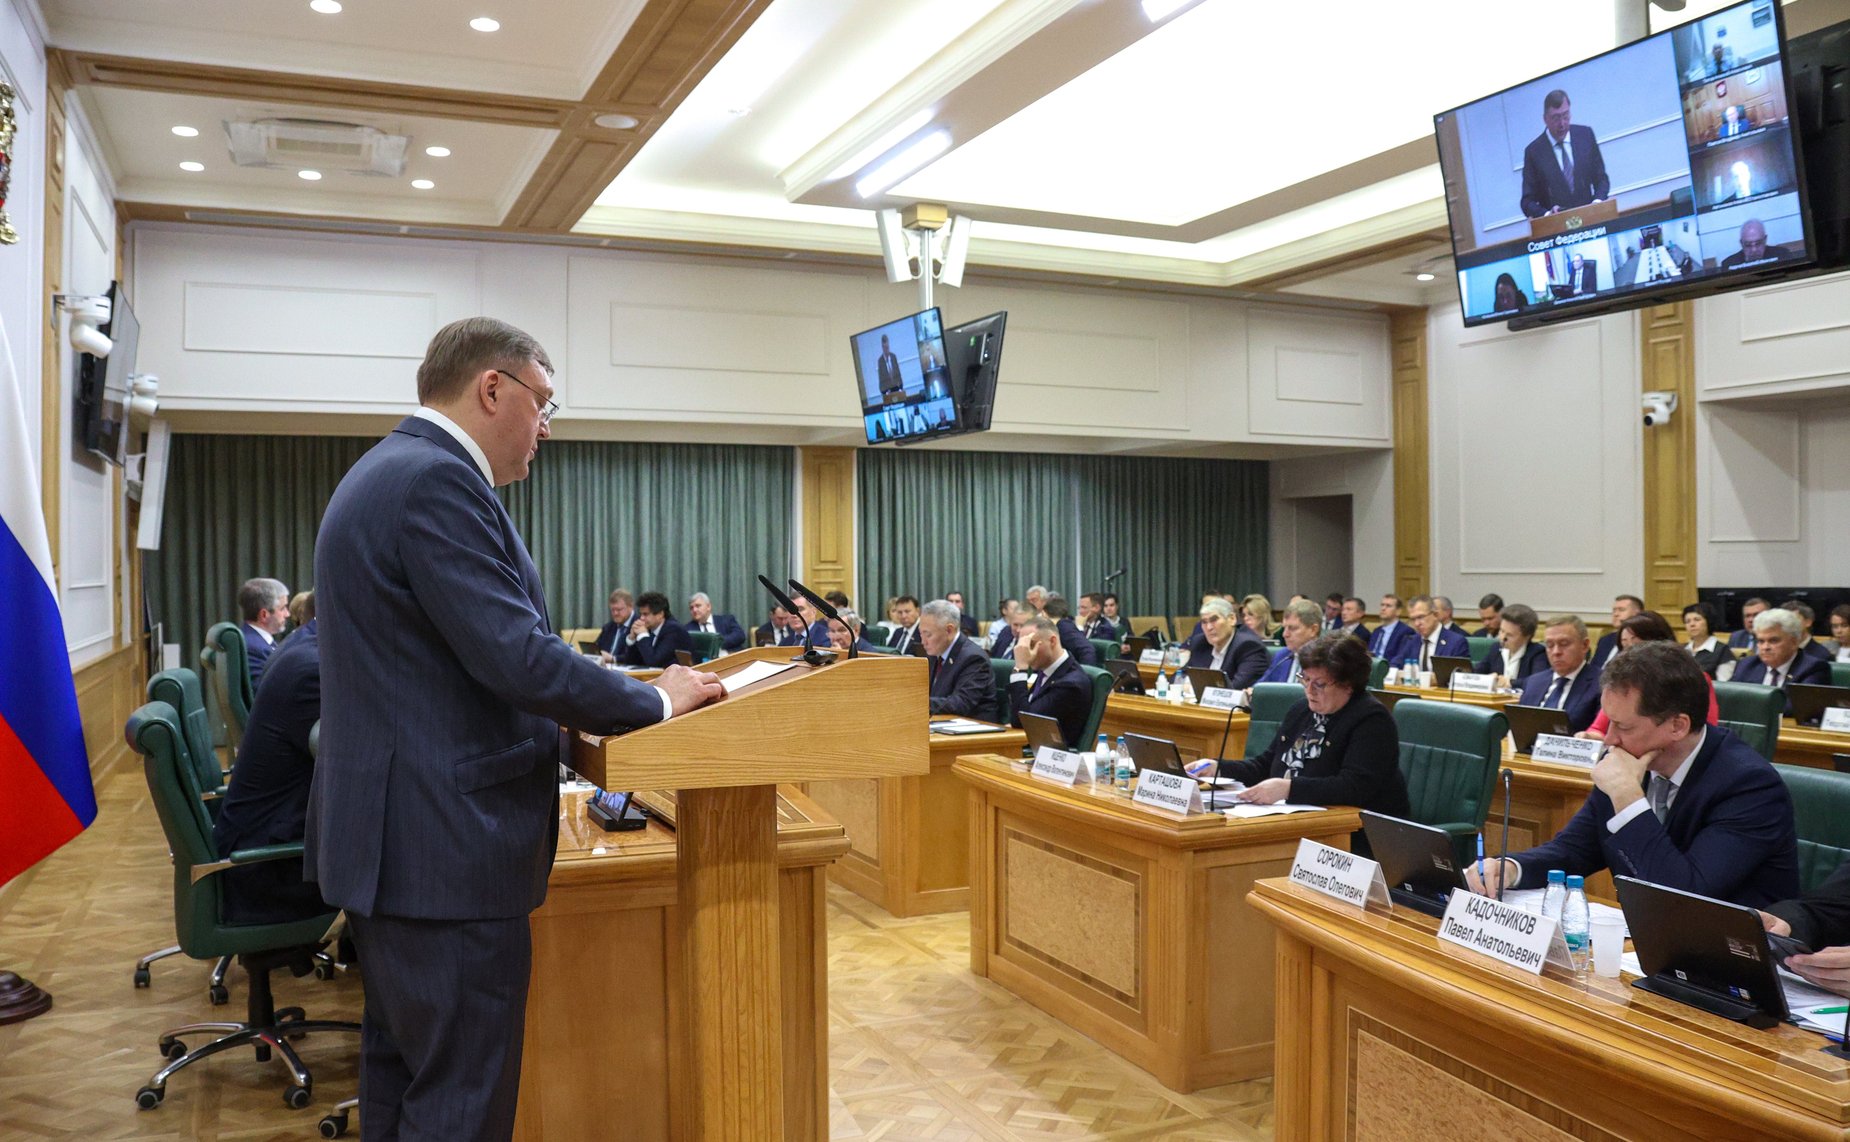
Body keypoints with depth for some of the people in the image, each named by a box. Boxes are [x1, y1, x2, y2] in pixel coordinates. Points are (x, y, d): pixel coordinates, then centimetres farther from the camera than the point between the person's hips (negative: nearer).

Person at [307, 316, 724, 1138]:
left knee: (402, 1068, 21)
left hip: (389, 840, 11)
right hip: (446, 850, -11)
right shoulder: (438, 480, -18)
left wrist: (568, 707, 13)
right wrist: (653, 700, -11)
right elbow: (518, 656, -24)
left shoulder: (387, 472, 15)